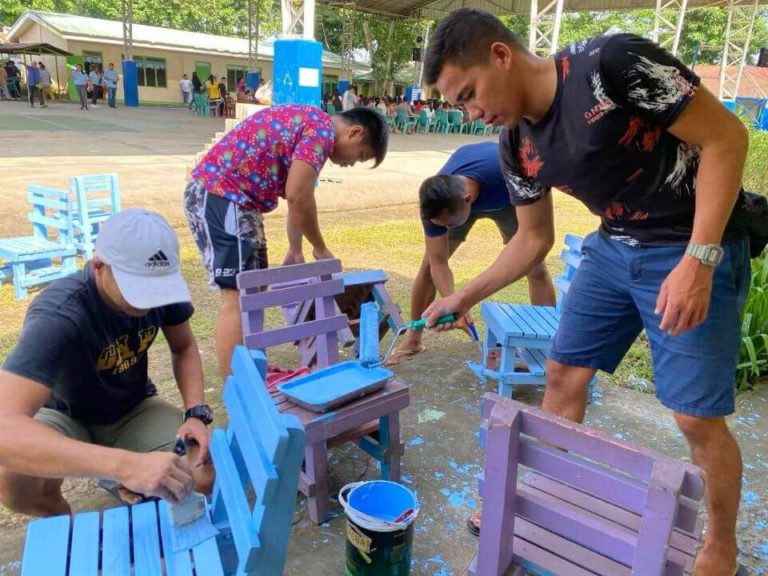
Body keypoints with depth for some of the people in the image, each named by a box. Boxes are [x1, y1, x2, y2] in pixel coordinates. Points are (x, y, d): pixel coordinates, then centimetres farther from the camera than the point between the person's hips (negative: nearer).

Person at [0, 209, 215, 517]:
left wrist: (196, 413, -20)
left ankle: (131, 483, 13)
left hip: (133, 409, 3)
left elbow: (184, 348, -2)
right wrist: (125, 463, -60)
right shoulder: (57, 316, -35)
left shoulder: (161, 283, -20)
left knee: (210, 475, -20)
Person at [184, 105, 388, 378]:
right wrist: (320, 248, -3)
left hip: (223, 195, 10)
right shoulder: (323, 129, -11)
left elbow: (297, 197, 26)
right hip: (220, 196, -10)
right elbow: (297, 197, -17)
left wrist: (295, 252, 30)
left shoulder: (310, 124, 20)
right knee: (238, 298, -9)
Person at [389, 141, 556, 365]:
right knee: (429, 264, -6)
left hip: (507, 197, -1)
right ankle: (413, 340, 9)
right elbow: (438, 263, -31)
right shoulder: (436, 203, -37)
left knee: (537, 269, -11)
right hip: (454, 197, 1)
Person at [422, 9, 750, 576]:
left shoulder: (613, 62, -23)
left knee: (697, 416, -2)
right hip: (614, 248, 7)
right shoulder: (517, 146, -1)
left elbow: (726, 136, -19)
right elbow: (533, 240, 10)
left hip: (696, 249, -6)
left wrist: (698, 259, -27)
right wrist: (465, 297, 8)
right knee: (563, 374, 8)